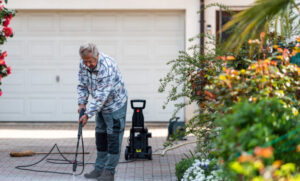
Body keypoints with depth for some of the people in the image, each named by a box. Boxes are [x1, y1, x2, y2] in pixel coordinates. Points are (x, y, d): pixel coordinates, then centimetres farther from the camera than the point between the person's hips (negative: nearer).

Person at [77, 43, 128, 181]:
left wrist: (88, 114, -31)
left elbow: (101, 95, -33)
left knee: (113, 138, -5)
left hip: (116, 104, -8)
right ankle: (99, 169, 19)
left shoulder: (107, 67, -33)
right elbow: (82, 85, 5)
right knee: (100, 137, 12)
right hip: (101, 106, 8)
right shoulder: (83, 64, -8)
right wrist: (82, 103, -9)